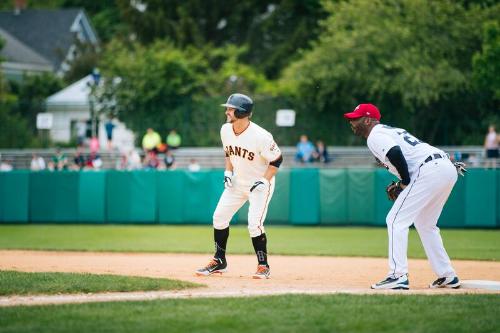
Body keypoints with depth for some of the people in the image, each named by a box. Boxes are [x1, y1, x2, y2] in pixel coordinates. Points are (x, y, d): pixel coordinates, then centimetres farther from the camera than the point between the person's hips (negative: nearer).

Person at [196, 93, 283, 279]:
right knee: (219, 217, 4)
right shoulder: (225, 130, -6)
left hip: (260, 184, -7)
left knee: (254, 224, -17)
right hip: (237, 182, 7)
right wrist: (228, 172, 1)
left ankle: (263, 266, -1)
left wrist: (264, 181, -21)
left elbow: (277, 159, -16)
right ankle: (219, 261, 18)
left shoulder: (260, 136, -27)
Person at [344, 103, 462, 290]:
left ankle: (398, 276, -12)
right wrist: (403, 183, 16)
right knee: (425, 224, 23)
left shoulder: (374, 136, -2)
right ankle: (448, 276, 23)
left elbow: (395, 154, -20)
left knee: (396, 221, -6)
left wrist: (405, 182, -8)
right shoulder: (390, 130, 28)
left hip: (430, 171, -10)